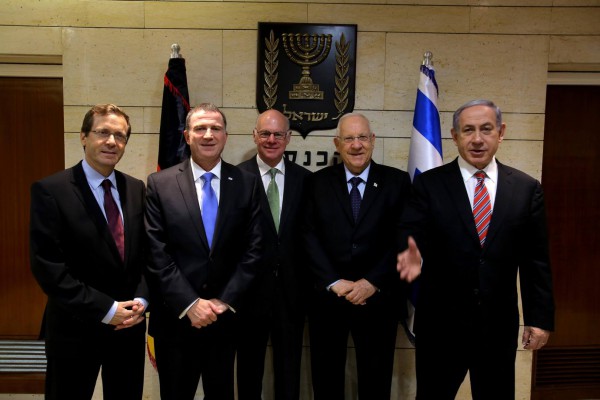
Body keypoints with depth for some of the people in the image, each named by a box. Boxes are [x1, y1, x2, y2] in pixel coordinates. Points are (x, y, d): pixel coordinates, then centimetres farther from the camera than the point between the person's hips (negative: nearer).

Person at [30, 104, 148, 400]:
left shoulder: (137, 189, 4)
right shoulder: (50, 190, -12)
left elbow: (148, 252, 6)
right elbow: (47, 266, -16)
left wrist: (141, 300, -8)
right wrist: (105, 310, -17)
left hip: (130, 324, 5)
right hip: (75, 328, -4)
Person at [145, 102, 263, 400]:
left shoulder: (247, 183, 0)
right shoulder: (159, 184, -3)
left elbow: (253, 248, -3)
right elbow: (157, 253, -7)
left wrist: (225, 301, -9)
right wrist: (190, 303, -13)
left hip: (226, 316, 1)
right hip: (176, 317, -1)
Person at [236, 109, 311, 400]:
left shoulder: (304, 179, 2)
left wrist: (309, 281, 0)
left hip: (292, 286, 2)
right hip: (251, 285, -2)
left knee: (289, 366, 17)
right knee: (249, 363, 18)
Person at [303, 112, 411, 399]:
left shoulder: (398, 181, 1)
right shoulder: (317, 182, 3)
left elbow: (402, 239, -5)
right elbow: (310, 237, -3)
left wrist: (372, 282, -13)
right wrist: (334, 282, -12)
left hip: (378, 298, 0)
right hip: (326, 297, 1)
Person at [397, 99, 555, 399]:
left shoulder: (527, 189, 1)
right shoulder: (429, 184, -5)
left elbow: (535, 260, 2)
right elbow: (412, 236, -11)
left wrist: (540, 318, 2)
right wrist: (413, 256, -34)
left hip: (499, 323, 2)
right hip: (440, 321, -1)